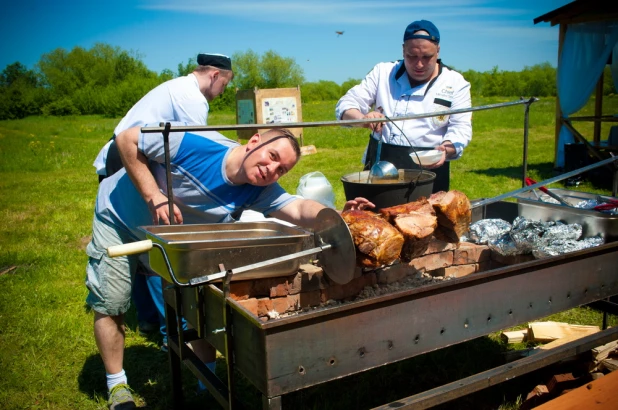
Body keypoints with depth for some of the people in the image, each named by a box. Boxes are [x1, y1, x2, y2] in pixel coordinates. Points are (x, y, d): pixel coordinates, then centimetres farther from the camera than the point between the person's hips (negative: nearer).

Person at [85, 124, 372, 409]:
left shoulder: (258, 191, -20)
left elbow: (300, 209, -35)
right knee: (111, 305, -3)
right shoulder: (196, 144, -34)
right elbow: (127, 140, -26)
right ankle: (118, 387, 17)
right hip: (120, 218, -3)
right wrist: (154, 197, -32)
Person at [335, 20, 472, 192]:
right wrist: (363, 118, -21)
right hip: (380, 163, 1)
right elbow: (346, 104, 2)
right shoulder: (383, 73, 6)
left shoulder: (455, 83, 3)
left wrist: (446, 149, -27)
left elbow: (461, 128, -4)